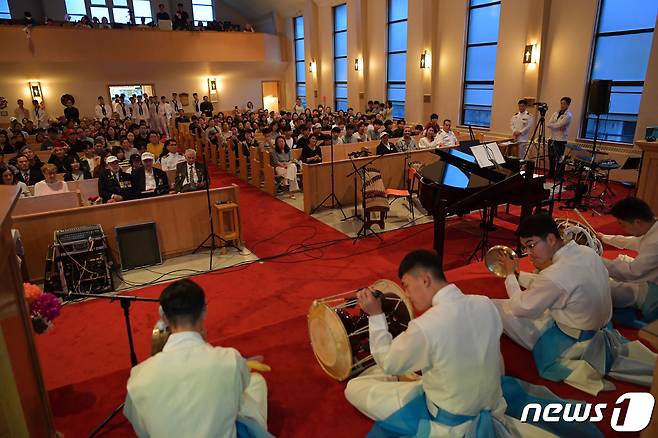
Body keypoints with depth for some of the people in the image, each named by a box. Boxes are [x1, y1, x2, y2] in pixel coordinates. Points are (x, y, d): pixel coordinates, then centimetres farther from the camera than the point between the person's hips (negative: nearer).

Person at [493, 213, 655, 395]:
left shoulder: (555, 275, -32)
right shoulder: (588, 252, -7)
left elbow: (521, 308, -16)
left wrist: (510, 275, -3)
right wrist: (517, 274, 10)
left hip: (574, 343, -8)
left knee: (496, 306, -11)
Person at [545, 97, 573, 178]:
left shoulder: (568, 115, -8)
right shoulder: (556, 113, 13)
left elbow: (558, 125, -19)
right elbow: (548, 124, 2)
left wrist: (551, 124, -5)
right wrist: (555, 126, -13)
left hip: (561, 140, -6)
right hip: (552, 138, 6)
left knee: (558, 159, -4)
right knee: (551, 157, 12)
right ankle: (551, 174, 23)